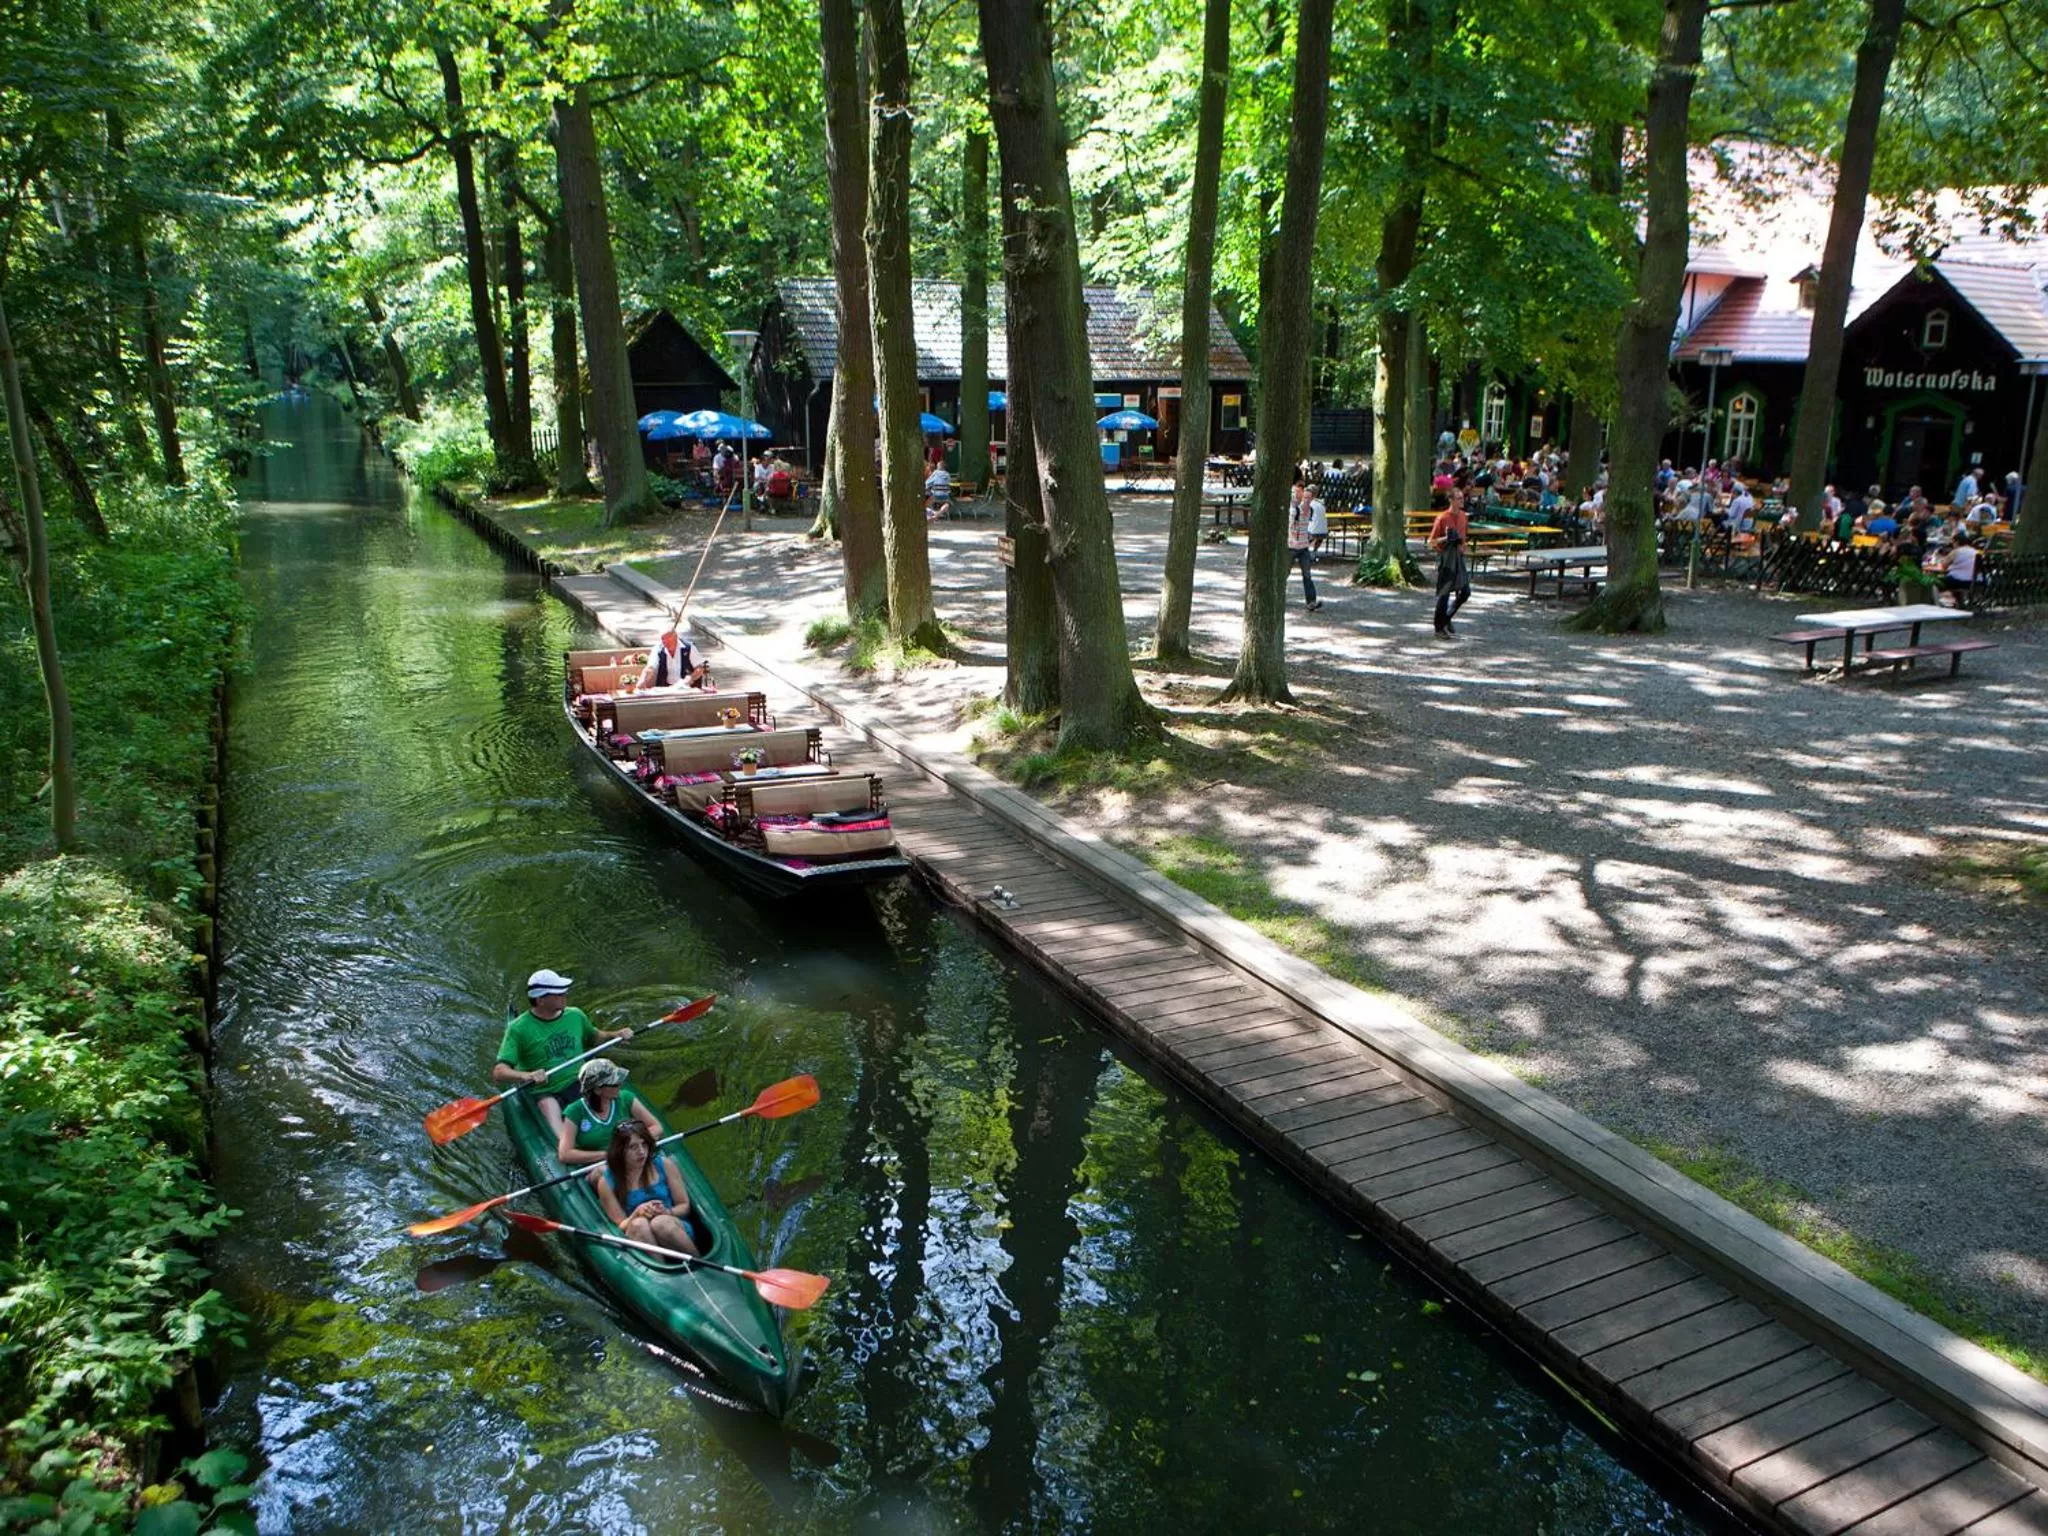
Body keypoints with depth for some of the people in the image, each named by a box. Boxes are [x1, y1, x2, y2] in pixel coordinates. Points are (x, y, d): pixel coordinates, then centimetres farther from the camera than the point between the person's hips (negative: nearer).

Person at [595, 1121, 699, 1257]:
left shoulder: (664, 1165, 3)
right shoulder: (607, 1182, 0)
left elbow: (684, 1206, 7)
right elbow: (620, 1226, 1)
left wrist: (667, 1212, -14)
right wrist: (637, 1213, -19)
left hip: (676, 1231, 1)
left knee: (660, 1222, -33)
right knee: (639, 1224, -33)